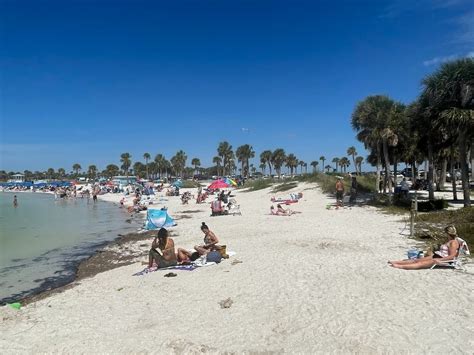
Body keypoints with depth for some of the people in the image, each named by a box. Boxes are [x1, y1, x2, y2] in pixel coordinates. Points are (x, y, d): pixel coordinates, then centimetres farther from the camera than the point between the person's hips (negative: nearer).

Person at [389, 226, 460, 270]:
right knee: (416, 260, -4)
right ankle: (395, 262, -11)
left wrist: (439, 260, -27)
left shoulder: (454, 242, -9)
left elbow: (452, 256, -19)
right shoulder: (449, 241, 22)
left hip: (441, 259, -9)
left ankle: (400, 266, -35)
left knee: (421, 263, -22)